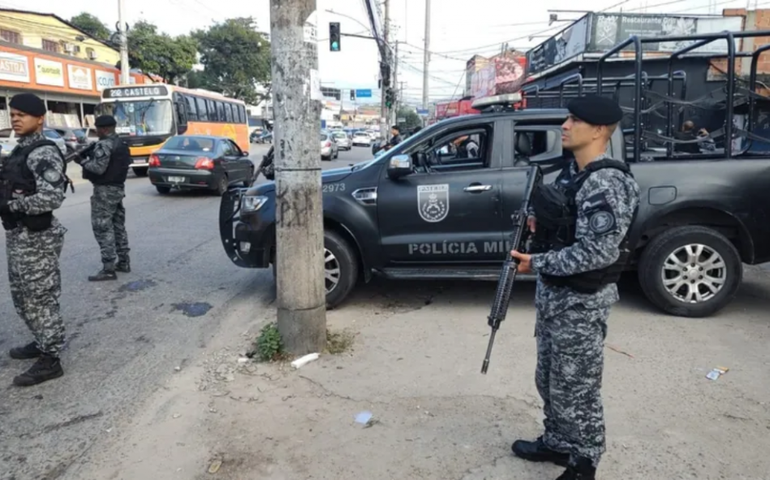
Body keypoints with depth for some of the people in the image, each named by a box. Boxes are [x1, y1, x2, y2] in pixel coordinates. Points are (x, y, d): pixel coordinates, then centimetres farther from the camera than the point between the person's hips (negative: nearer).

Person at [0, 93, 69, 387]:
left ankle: (50, 360, 9)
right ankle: (42, 342, 36)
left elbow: (52, 198, -26)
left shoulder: (44, 153, -15)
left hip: (36, 238, -9)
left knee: (40, 298, -2)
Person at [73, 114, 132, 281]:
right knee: (118, 226, 15)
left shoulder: (104, 145, -16)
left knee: (103, 228, -7)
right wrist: (89, 157, 13)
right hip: (118, 188, 10)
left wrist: (82, 161, -9)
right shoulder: (121, 144, 13)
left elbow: (99, 168, -23)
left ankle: (108, 269, -8)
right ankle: (123, 262, 20)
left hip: (105, 190, -10)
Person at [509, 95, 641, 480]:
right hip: (553, 293, 9)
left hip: (581, 302, -9)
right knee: (549, 380, 21)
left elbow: (598, 252, -26)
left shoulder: (606, 183, -21)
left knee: (575, 389, 5)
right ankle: (557, 444, 40)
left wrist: (537, 262, -20)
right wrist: (539, 224, 3)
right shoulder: (573, 170, 8)